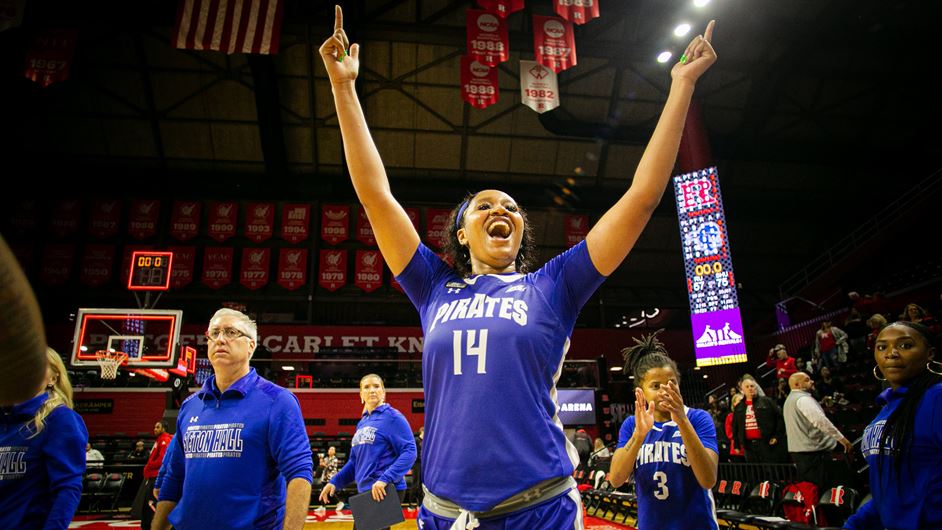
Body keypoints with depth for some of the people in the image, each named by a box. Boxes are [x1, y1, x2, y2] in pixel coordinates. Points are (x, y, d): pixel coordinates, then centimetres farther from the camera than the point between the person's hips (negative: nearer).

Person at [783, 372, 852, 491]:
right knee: (822, 490, -8)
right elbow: (821, 421, -22)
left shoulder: (790, 400, 19)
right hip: (813, 451, -10)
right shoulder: (803, 399, -13)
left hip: (797, 450, 10)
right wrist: (841, 438, -19)